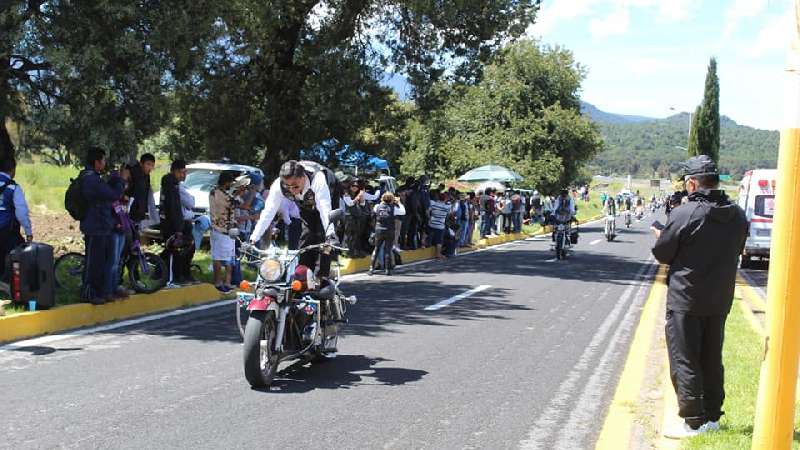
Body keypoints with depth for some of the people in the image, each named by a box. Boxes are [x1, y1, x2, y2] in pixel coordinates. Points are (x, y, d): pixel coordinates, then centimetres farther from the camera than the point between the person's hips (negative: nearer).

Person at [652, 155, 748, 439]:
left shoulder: (684, 215, -19)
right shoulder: (738, 216, 1)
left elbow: (663, 254, -8)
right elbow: (735, 252, 13)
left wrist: (660, 236, 11)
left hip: (685, 300, -6)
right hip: (720, 300, 6)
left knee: (684, 361, 3)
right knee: (712, 360, 17)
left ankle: (694, 421, 4)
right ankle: (712, 416, 25)